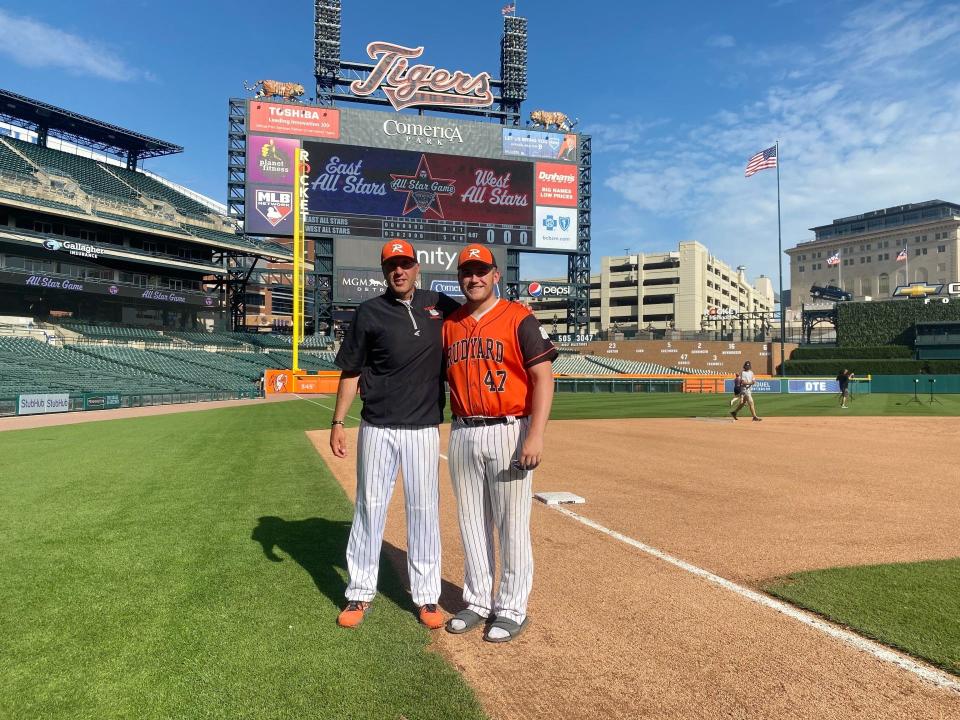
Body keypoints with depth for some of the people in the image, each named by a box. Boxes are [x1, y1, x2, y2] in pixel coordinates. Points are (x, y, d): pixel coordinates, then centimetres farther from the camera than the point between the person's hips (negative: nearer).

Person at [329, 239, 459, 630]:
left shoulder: (440, 305, 6)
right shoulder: (369, 312, 0)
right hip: (377, 429, -1)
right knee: (370, 508, 7)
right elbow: (351, 373, 2)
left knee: (424, 510, 8)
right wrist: (337, 423, -2)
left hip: (424, 429, 1)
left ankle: (427, 596, 21)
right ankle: (360, 594, 21)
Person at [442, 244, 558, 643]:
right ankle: (478, 602, 29)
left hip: (508, 432, -5)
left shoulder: (519, 318, -5)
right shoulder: (449, 325, 11)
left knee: (511, 524, 2)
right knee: (471, 522, 14)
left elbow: (543, 377, -10)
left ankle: (512, 609, 17)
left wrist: (536, 435, -18)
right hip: (462, 434, 5)